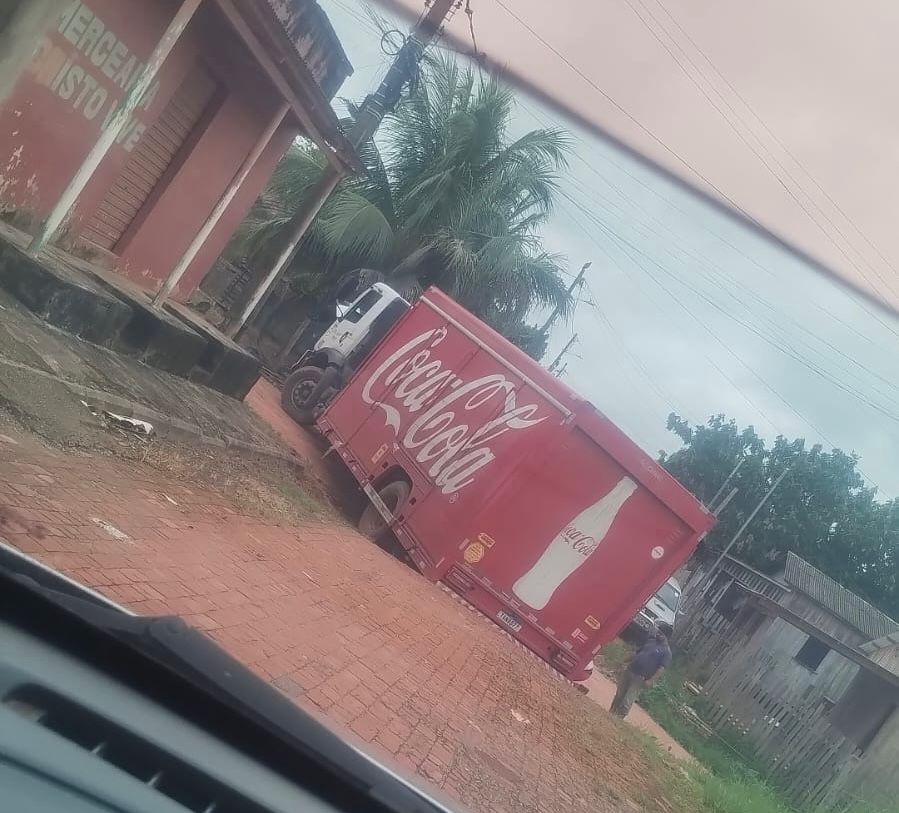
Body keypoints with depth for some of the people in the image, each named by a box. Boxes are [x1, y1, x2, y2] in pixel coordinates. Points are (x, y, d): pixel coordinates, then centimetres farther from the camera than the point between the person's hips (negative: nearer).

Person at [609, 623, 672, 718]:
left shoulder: (666, 651, -9)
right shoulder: (651, 641, 13)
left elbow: (662, 668, -16)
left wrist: (650, 680, -22)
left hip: (640, 678, -7)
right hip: (629, 671, 7)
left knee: (627, 701, -7)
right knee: (619, 695, 14)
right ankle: (611, 713, 27)